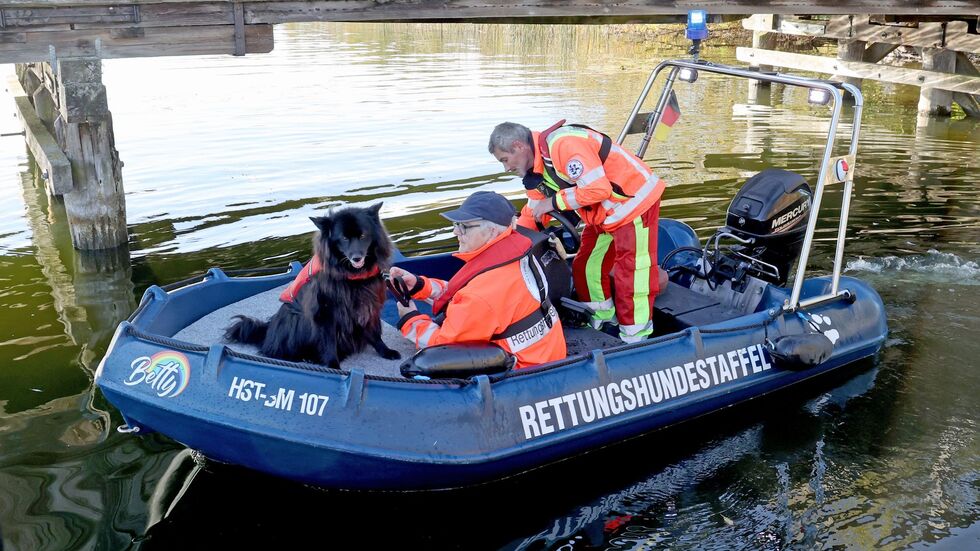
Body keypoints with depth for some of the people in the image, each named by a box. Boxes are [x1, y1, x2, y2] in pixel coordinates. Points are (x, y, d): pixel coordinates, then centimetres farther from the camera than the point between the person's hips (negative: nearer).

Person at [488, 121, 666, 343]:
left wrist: (554, 202, -19)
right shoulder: (537, 170, 5)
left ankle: (635, 342, 5)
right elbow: (532, 214, 15)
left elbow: (597, 189, -30)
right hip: (605, 216, 10)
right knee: (586, 268, 14)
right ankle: (602, 324, 30)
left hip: (635, 202, -10)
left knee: (631, 275, -5)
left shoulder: (563, 144, -27)